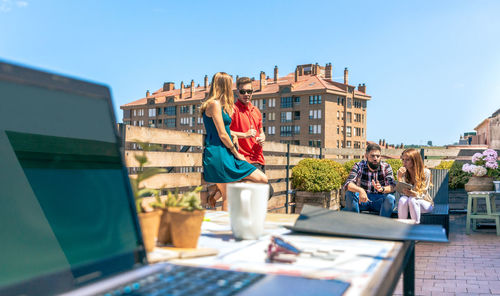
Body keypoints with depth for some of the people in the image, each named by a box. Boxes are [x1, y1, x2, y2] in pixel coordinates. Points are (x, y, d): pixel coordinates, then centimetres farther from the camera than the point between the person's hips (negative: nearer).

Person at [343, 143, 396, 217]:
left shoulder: (386, 167, -5)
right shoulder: (359, 166, -7)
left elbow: (393, 186, -18)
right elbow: (348, 184, -22)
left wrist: (382, 189, -41)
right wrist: (360, 190, -43)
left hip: (379, 201, 0)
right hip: (362, 200, 0)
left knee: (390, 198, -29)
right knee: (349, 193, -28)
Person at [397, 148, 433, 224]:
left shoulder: (425, 172, -14)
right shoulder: (402, 172, -6)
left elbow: (422, 194, -16)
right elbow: (402, 192, -14)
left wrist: (413, 194, -39)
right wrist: (399, 177, -29)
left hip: (424, 203, -2)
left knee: (412, 200, -34)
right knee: (402, 199, -32)